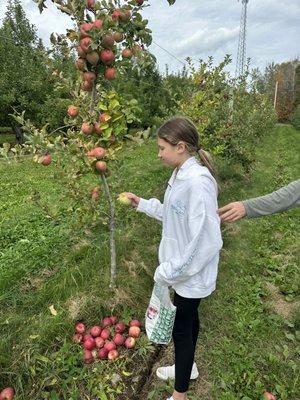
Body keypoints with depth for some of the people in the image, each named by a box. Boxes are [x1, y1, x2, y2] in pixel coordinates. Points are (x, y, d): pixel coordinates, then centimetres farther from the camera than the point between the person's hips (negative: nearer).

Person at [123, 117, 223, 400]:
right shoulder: (180, 175, 0)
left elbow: (206, 241, -28)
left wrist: (170, 271, -21)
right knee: (188, 318, 26)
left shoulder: (198, 183, -29)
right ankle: (187, 367, 52)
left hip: (191, 274, -8)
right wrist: (142, 204, 8)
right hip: (181, 269, 8)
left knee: (181, 328, 10)